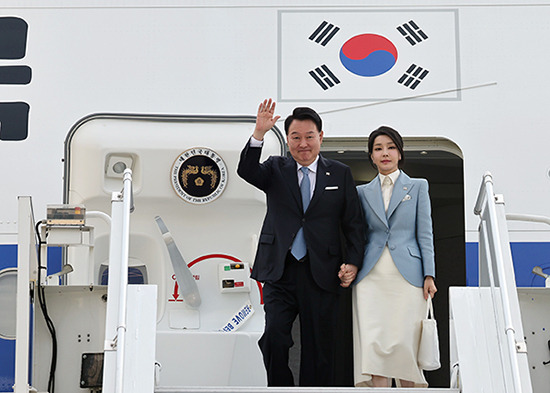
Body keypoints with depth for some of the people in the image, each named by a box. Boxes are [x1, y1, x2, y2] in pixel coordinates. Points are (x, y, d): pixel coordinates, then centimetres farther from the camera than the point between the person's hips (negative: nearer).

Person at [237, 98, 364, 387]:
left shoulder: (340, 174, 10)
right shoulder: (276, 170, 10)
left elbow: (354, 223, 9)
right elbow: (246, 171, -10)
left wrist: (353, 263, -2)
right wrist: (259, 134, -24)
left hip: (320, 274, 0)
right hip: (280, 272, 0)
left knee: (318, 349, 4)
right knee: (273, 335, -15)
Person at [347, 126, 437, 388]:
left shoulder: (418, 187, 9)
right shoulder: (363, 192, 14)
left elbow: (425, 234, 4)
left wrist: (429, 275, -4)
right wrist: (351, 273, 9)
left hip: (407, 277, -2)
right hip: (371, 278, 2)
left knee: (404, 346, -5)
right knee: (373, 346, -8)